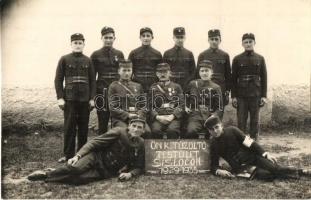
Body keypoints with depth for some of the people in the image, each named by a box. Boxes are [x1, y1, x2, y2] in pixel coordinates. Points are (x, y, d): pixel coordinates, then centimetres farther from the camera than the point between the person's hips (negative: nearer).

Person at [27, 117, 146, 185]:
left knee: (78, 179, -27)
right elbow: (94, 142, -9)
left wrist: (130, 174, -10)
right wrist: (78, 155, -20)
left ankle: (45, 176, -8)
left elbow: (139, 167, 13)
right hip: (97, 157, -1)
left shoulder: (140, 145, 6)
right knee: (76, 168, -33)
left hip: (107, 172, 1)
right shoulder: (119, 132, -5)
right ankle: (49, 173, -5)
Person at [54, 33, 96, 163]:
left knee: (83, 128, 6)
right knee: (69, 127, 0)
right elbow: (58, 80, 2)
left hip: (85, 99, 2)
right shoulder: (64, 59, 4)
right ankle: (68, 155, 9)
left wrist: (92, 98, 2)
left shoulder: (87, 61, 9)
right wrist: (60, 98, -6)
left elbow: (92, 80, 8)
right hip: (70, 99, -2)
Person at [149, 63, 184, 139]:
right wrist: (157, 117, -8)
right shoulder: (153, 88, 17)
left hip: (173, 117, 0)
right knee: (155, 130, -31)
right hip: (158, 117, 1)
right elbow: (150, 106, 10)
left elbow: (181, 105, 8)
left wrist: (172, 116, -8)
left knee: (172, 130, -32)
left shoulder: (176, 87, 16)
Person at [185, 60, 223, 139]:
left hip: (210, 116, 0)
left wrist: (213, 116, -10)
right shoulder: (193, 84, 15)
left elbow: (219, 108, 8)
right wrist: (186, 108, 8)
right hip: (195, 115, 0)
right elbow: (186, 100, 27)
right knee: (191, 131, -31)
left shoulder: (216, 87, 11)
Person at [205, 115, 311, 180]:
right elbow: (214, 165, 3)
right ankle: (294, 175, -15)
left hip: (251, 156, 1)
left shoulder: (232, 130, -5)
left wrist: (266, 154, -15)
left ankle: (298, 171, -1)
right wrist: (219, 171, -20)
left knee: (275, 168, -21)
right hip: (241, 166, -1)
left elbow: (250, 143, -8)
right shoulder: (213, 145, 0)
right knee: (267, 175, -26)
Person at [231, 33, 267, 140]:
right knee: (241, 121, 2)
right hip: (241, 95, -1)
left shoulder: (260, 59, 6)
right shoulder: (237, 59, 3)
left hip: (256, 95, 1)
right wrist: (233, 96, -3)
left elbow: (264, 78, 5)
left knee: (255, 121, 6)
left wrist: (264, 96, 0)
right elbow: (233, 79, 2)